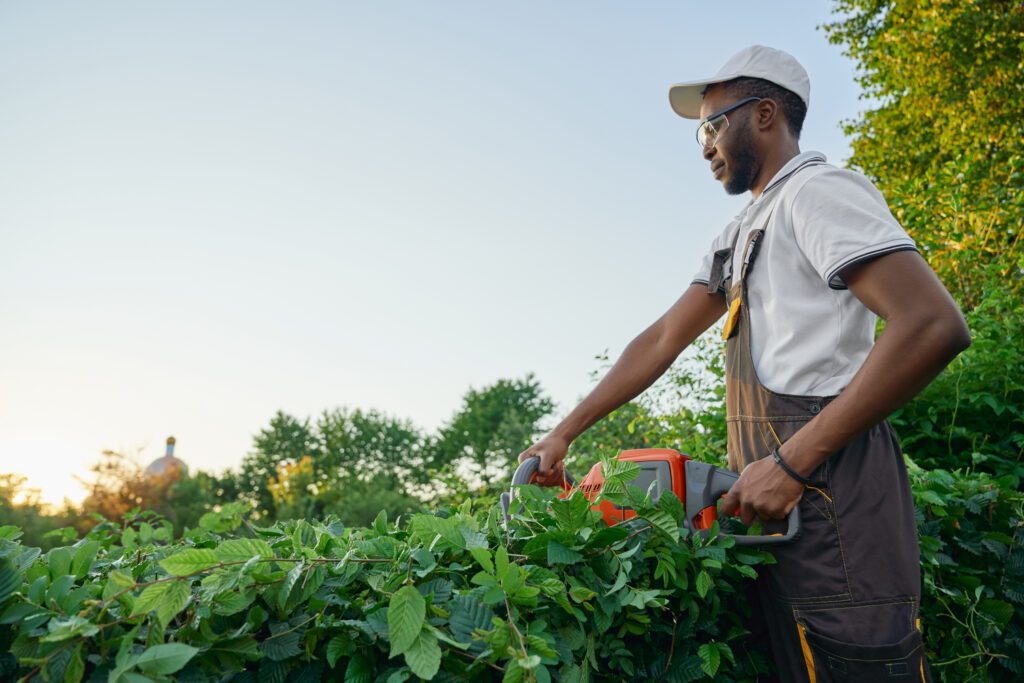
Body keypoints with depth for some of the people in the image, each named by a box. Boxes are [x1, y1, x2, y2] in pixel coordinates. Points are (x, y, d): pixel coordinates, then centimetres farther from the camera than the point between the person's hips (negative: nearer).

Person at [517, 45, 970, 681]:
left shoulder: (818, 189, -6)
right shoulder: (740, 234, 22)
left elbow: (934, 325, -20)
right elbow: (662, 341, 17)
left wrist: (790, 462, -20)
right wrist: (563, 434, 12)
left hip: (829, 489, -8)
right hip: (777, 496, 9)